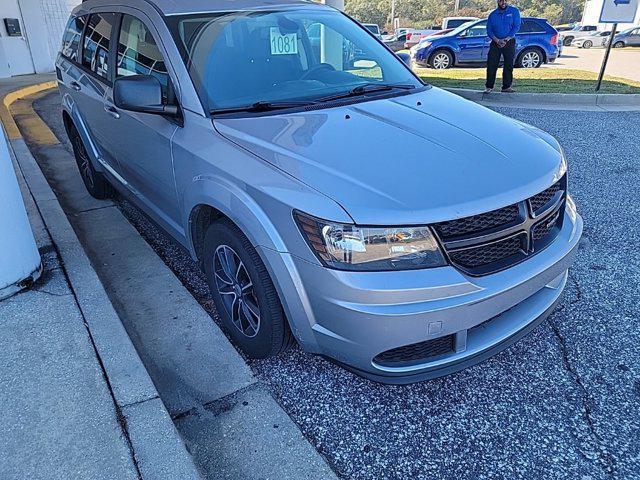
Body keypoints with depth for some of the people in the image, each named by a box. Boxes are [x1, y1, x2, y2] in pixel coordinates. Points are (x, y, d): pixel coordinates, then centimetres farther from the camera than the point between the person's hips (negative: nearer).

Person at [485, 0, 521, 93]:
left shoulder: (514, 11, 2)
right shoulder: (493, 15, 6)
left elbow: (516, 27, -5)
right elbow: (489, 30, 0)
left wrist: (506, 39, -16)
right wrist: (497, 40, -15)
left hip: (509, 42, -1)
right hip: (495, 43, 1)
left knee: (509, 65, -1)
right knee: (491, 64, -6)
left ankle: (506, 86, 5)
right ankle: (489, 87, -1)